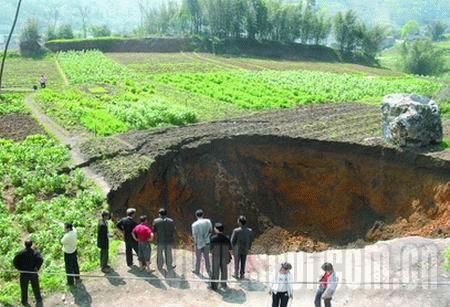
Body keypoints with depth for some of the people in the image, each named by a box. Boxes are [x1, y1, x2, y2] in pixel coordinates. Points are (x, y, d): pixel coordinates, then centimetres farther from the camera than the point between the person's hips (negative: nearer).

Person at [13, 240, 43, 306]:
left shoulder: (21, 253, -7)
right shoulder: (35, 252, -6)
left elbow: (15, 262, -11)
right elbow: (40, 260, -22)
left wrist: (19, 268, 0)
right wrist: (37, 268, -11)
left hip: (24, 274, -1)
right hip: (33, 273, 1)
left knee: (24, 288, 14)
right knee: (35, 287, 14)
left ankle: (24, 301, 24)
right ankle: (38, 299, 20)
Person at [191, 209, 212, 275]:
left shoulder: (195, 224, -19)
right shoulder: (208, 221, -8)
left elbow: (194, 236, -15)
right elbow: (210, 231, 3)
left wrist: (195, 244, -3)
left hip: (199, 243, -3)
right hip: (206, 242, 3)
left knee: (198, 257, 15)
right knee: (207, 257, 15)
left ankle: (197, 270, 30)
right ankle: (209, 271, 23)